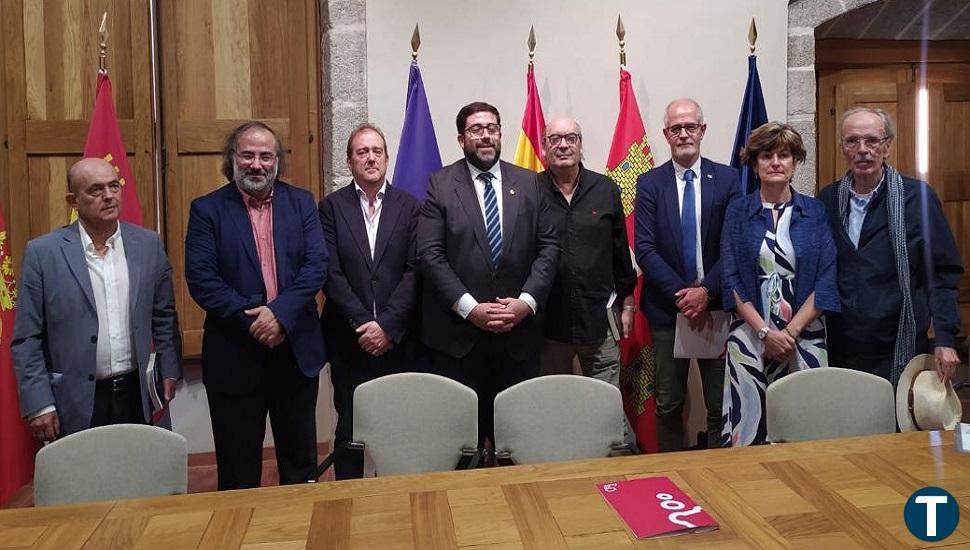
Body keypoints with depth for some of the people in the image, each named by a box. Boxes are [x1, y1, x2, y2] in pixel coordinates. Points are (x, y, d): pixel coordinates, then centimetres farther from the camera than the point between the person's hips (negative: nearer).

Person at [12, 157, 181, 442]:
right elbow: (26, 339, -3)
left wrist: (170, 372, 5)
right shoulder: (42, 252, -5)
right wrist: (39, 405, -6)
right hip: (77, 405, -2)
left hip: (140, 397, 2)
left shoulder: (148, 244, 3)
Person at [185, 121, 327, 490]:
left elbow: (317, 265, -5)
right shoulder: (207, 209, 0)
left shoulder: (301, 203, 5)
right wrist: (252, 322, -17)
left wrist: (280, 313, -18)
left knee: (301, 460, 16)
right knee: (238, 469, 11)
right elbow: (200, 279, -9)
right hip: (234, 356, -2)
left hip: (296, 350, 2)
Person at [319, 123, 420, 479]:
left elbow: (414, 270, -3)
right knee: (349, 429, 8)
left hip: (397, 338, 0)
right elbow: (331, 273, -4)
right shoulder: (331, 206, 3)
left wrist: (386, 324, -11)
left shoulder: (408, 206, 4)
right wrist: (362, 324, -12)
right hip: (348, 339, 0)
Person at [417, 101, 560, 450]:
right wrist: (470, 308, -13)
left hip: (519, 331, 2)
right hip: (458, 333, -2)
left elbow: (548, 247, 6)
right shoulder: (440, 184, 2)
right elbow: (430, 254, -5)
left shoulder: (528, 182, 9)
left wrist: (527, 301, -8)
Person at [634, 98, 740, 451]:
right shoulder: (649, 184, 2)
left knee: (720, 405, 7)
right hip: (667, 309, 0)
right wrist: (681, 294, -13)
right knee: (668, 404, 10)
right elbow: (645, 249, -5)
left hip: (716, 307, 0)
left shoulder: (727, 179, 2)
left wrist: (706, 291, -13)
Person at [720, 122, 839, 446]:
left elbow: (826, 279, 0)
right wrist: (765, 332, -9)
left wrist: (791, 332, -10)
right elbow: (731, 280, -1)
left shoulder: (815, 212, 5)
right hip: (749, 334, 0)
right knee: (746, 424, -1)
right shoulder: (738, 212, 4)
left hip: (804, 335, 1)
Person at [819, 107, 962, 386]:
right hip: (839, 351, 2)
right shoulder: (828, 199, 5)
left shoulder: (918, 197, -2)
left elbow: (944, 272, -2)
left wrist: (945, 339, -8)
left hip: (900, 351, -2)